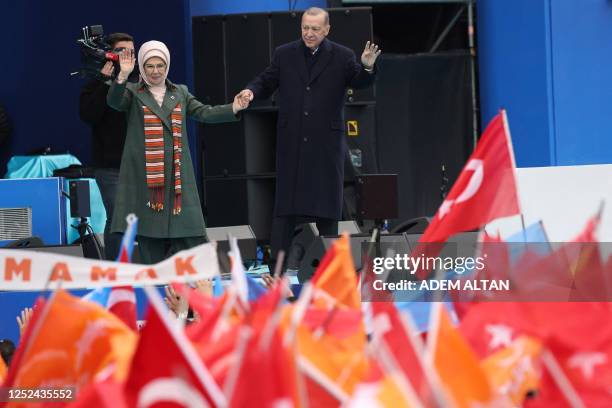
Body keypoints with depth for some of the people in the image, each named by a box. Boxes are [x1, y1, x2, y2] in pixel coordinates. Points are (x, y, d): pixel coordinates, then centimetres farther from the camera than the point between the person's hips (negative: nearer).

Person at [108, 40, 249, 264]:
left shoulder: (180, 93, 17)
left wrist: (233, 108, -10)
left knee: (189, 236, -5)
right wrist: (123, 75, -29)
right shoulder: (133, 93, 7)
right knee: (149, 235, -2)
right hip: (145, 174, -3)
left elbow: (205, 113, 6)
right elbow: (113, 101, -13)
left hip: (177, 173, 3)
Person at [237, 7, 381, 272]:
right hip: (291, 141, 1)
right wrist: (251, 91, -12)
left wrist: (367, 67, -28)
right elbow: (266, 82, 9)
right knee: (285, 202, 3)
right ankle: (277, 264, 4)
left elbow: (360, 83, -7)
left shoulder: (342, 56, 1)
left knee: (327, 201, 4)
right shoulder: (284, 54, 7)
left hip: (326, 142, -1)